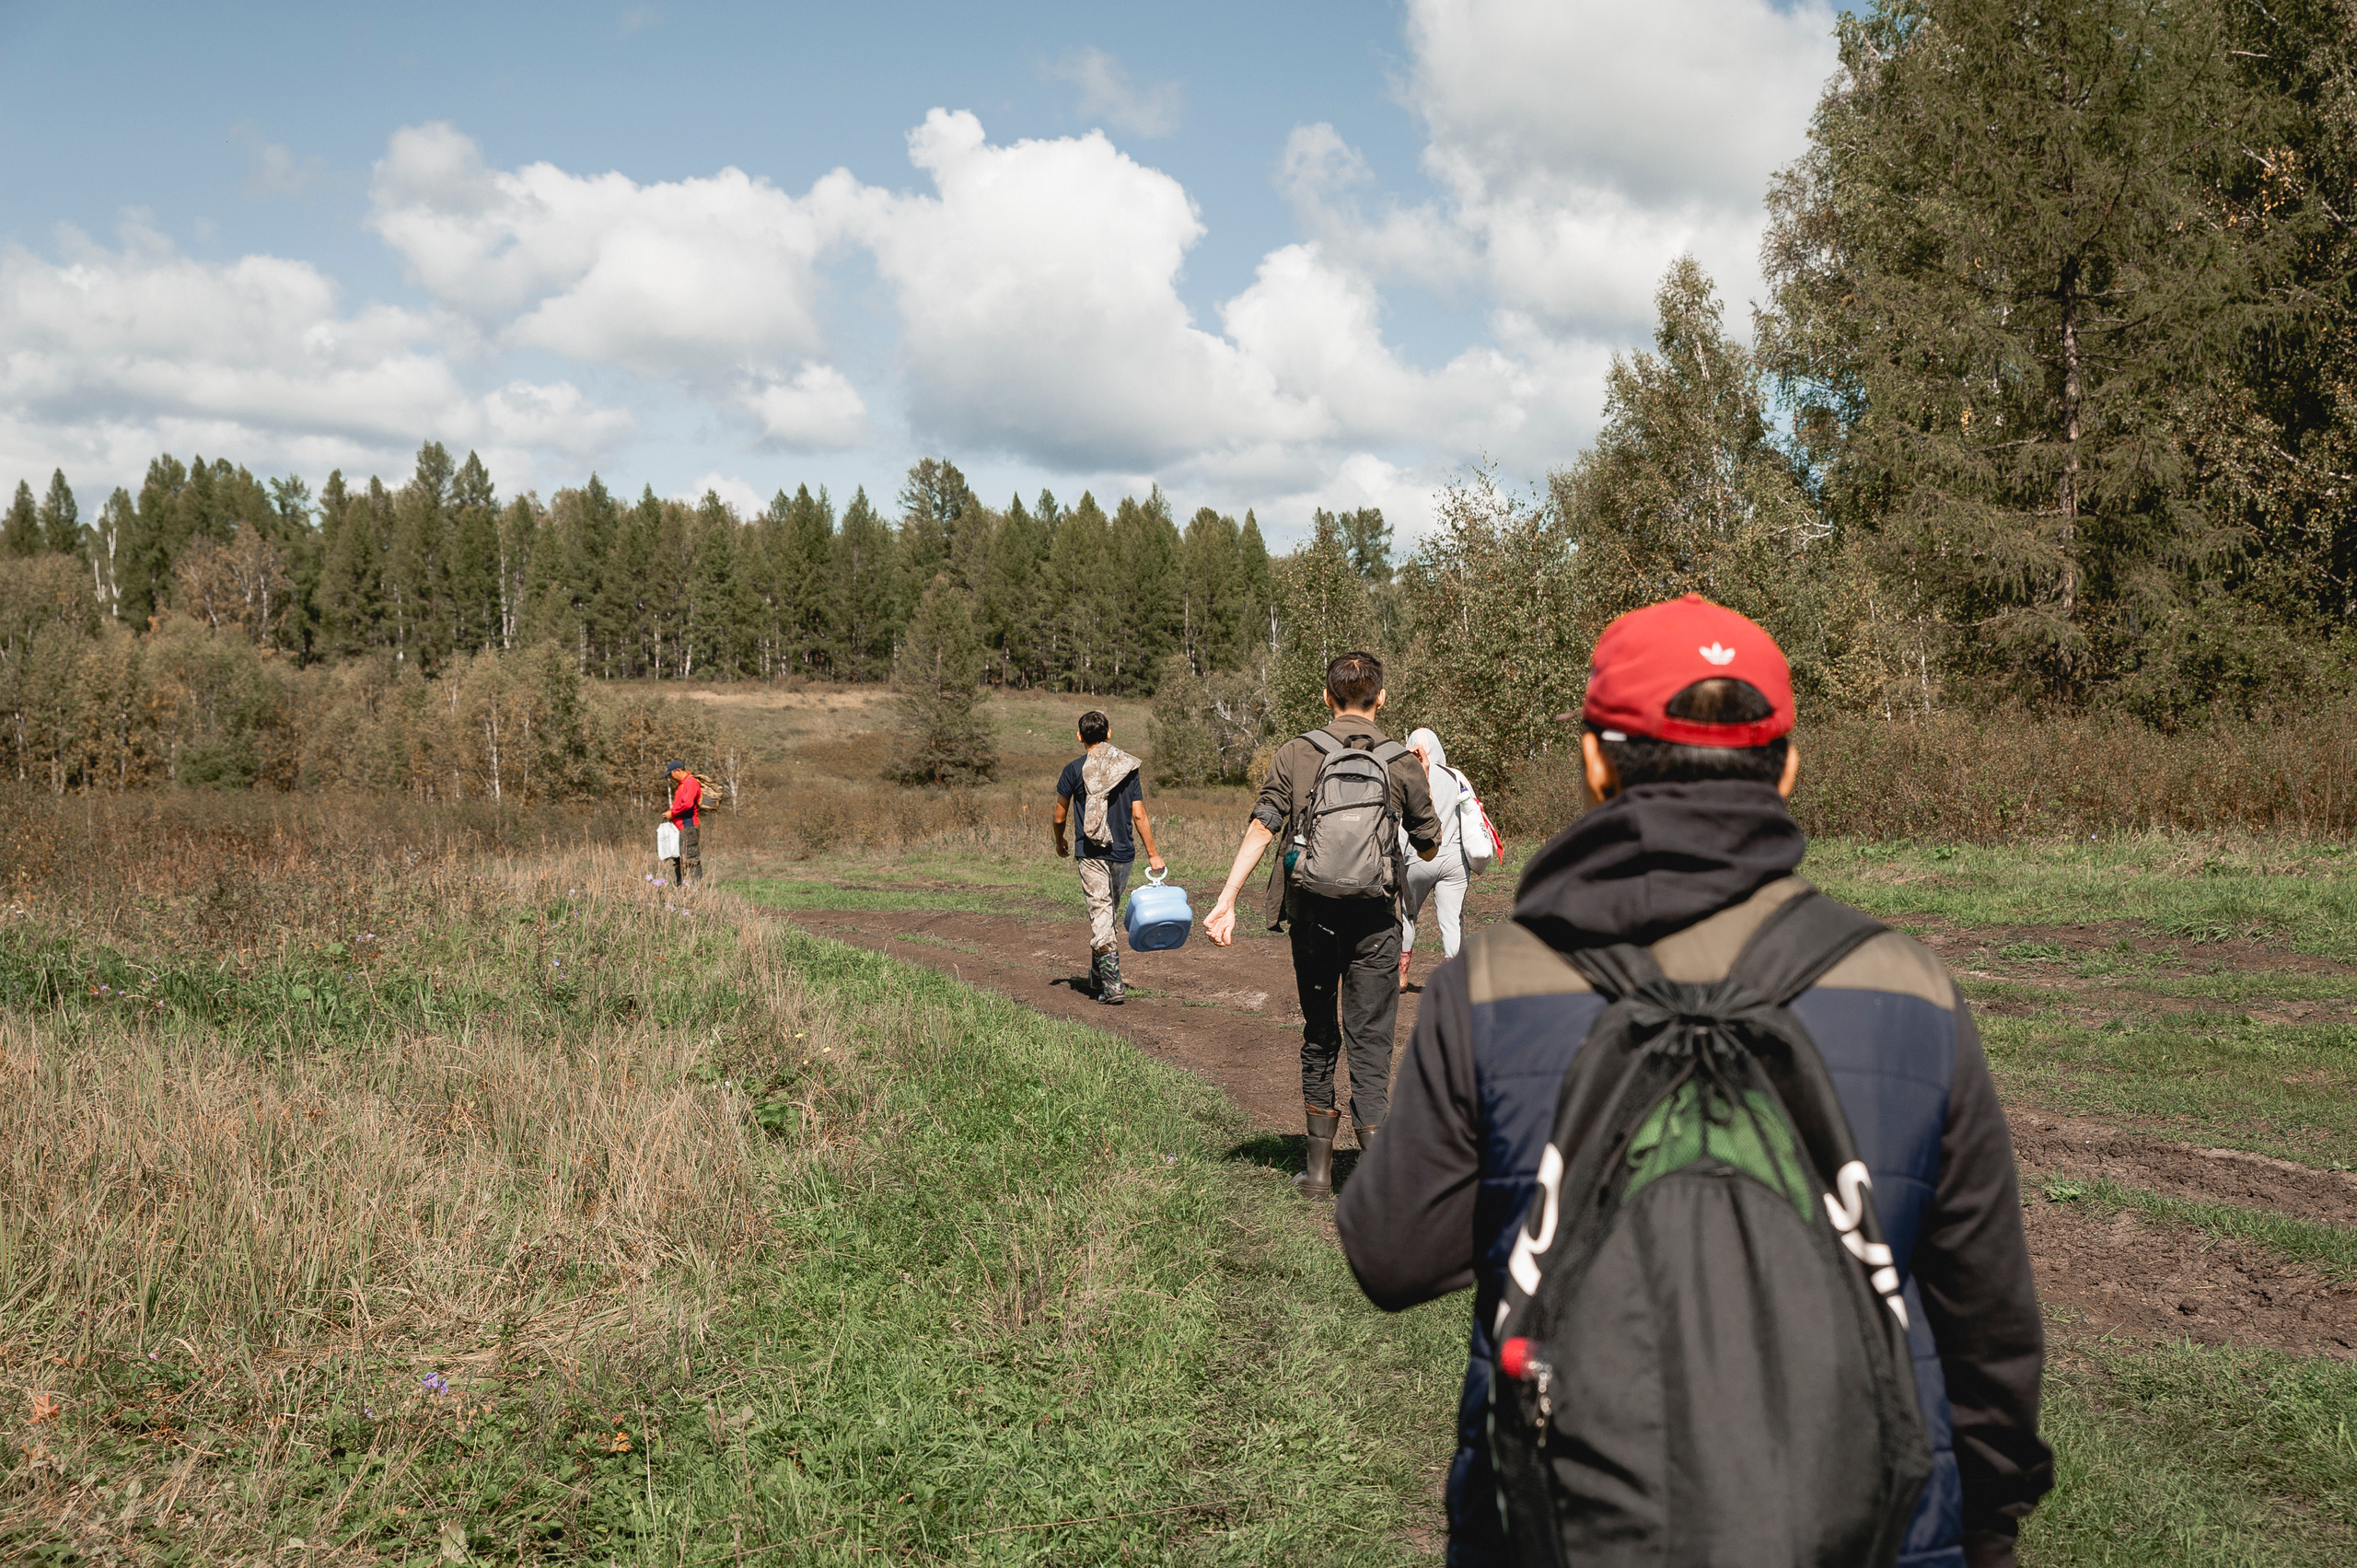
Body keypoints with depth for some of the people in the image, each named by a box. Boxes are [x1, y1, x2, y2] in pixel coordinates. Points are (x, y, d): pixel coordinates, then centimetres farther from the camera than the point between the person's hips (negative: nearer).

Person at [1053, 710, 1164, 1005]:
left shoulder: (1074, 770, -4)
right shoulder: (1129, 767, 3)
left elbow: (1060, 817, 3)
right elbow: (1139, 815, 0)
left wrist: (1060, 843, 23)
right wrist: (1153, 855, 6)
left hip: (1092, 854, -3)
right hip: (1124, 853, 3)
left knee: (1101, 914, -5)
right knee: (1111, 911, 19)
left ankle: (1111, 987, -12)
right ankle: (1099, 970, 32)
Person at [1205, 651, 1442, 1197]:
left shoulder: (1295, 754, 1)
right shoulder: (1401, 763, 1)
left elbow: (1261, 828, -10)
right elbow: (1429, 849, 10)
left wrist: (1225, 900, -12)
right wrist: (1426, 795, 26)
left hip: (1311, 918, 1)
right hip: (1373, 921, -1)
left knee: (1319, 1038, 15)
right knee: (1370, 1042, 2)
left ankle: (1319, 1168, 21)